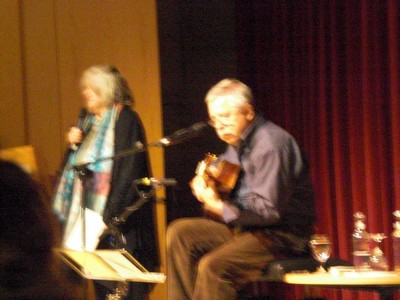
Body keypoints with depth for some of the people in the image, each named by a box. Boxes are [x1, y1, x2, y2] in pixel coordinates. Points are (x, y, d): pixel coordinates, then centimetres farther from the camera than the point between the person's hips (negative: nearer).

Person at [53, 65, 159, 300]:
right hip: (89, 212, 8)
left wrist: (112, 214, -21)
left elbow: (130, 170, -16)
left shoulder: (125, 120, -9)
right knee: (100, 280, 5)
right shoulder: (88, 121, 16)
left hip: (116, 214, -8)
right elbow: (77, 165, 22)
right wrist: (74, 145, 1)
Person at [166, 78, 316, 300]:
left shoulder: (270, 145, -19)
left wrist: (219, 208, -21)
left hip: (283, 236, -10)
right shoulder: (238, 142, 11)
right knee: (179, 233, 2)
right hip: (244, 227, 10)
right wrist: (205, 180, 7)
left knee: (213, 266, -27)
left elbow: (270, 210, -25)